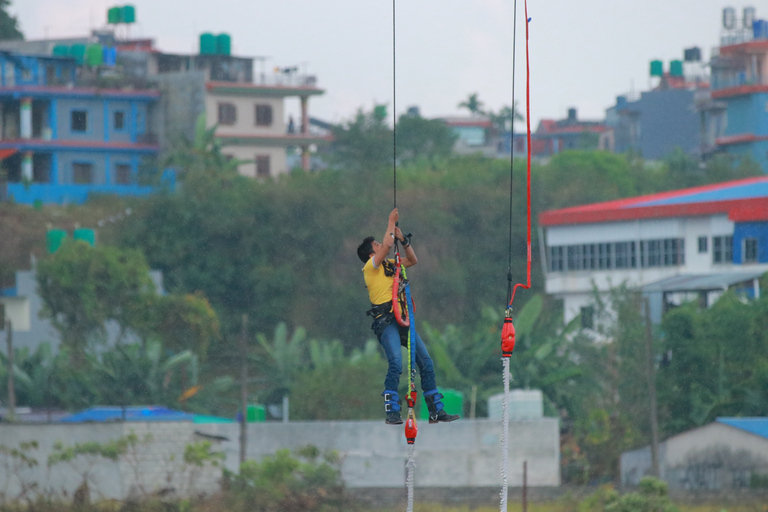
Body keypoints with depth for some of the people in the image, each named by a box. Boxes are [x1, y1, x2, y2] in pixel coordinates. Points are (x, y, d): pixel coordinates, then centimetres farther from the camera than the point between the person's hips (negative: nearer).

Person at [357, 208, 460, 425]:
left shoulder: (389, 265, 21)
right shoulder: (371, 266, -1)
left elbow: (413, 260, 25)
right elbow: (387, 245, -12)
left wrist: (402, 238, 15)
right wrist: (391, 222, -1)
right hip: (386, 320, -8)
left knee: (426, 361, 3)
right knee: (396, 362, -23)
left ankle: (436, 411, 7)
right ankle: (391, 412, -18)